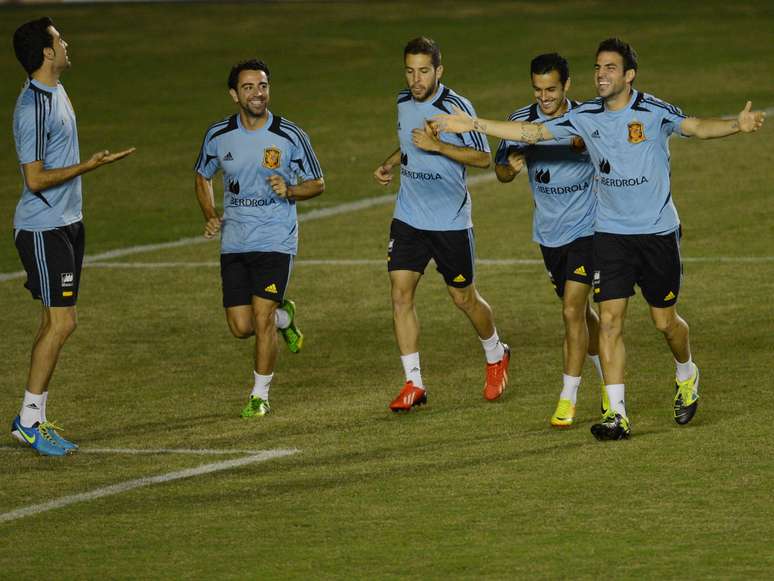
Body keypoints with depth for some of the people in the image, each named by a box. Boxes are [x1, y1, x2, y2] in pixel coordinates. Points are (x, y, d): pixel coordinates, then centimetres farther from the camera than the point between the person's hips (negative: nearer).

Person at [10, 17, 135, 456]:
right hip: (44, 230, -9)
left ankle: (36, 418, 16)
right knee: (61, 322, -10)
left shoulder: (57, 92, 10)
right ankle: (29, 421, -4)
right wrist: (90, 165, -20)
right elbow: (36, 179, -22)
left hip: (66, 223, 10)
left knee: (56, 322, 11)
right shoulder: (33, 107, -21)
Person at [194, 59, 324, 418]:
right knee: (241, 327, 0)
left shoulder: (290, 136, -7)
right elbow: (202, 176, 18)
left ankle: (260, 396, 7)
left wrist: (289, 190, -18)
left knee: (261, 318, -11)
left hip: (275, 241, -3)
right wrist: (210, 216, 2)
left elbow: (317, 183, 3)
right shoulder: (218, 136, 0)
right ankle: (283, 317, 34)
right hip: (233, 243, 3)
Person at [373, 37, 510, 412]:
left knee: (464, 298, 8)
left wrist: (437, 145, -26)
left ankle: (496, 356, 37)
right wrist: (388, 164, 9)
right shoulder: (404, 103, 5)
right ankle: (414, 384, -2)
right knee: (400, 296, -7)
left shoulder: (456, 106, -15)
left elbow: (483, 157, -16)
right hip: (408, 219, 5)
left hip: (451, 222, -5)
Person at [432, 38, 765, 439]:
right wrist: (474, 125, 1)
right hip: (610, 234, 3)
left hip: (657, 231, -3)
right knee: (609, 318, -9)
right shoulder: (587, 117, 0)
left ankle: (687, 376, 40)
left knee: (665, 321, 7)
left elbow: (695, 127, -26)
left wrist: (736, 125, -45)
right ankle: (617, 414, -7)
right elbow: (532, 132, 5)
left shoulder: (652, 111, -11)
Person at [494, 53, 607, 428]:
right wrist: (511, 168, -22)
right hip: (548, 234, 4)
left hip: (585, 228, -4)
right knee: (580, 312, 15)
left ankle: (568, 399, -7)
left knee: (573, 310, -13)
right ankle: (610, 382, 35)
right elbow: (501, 171, 2)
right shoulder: (521, 121, -3)